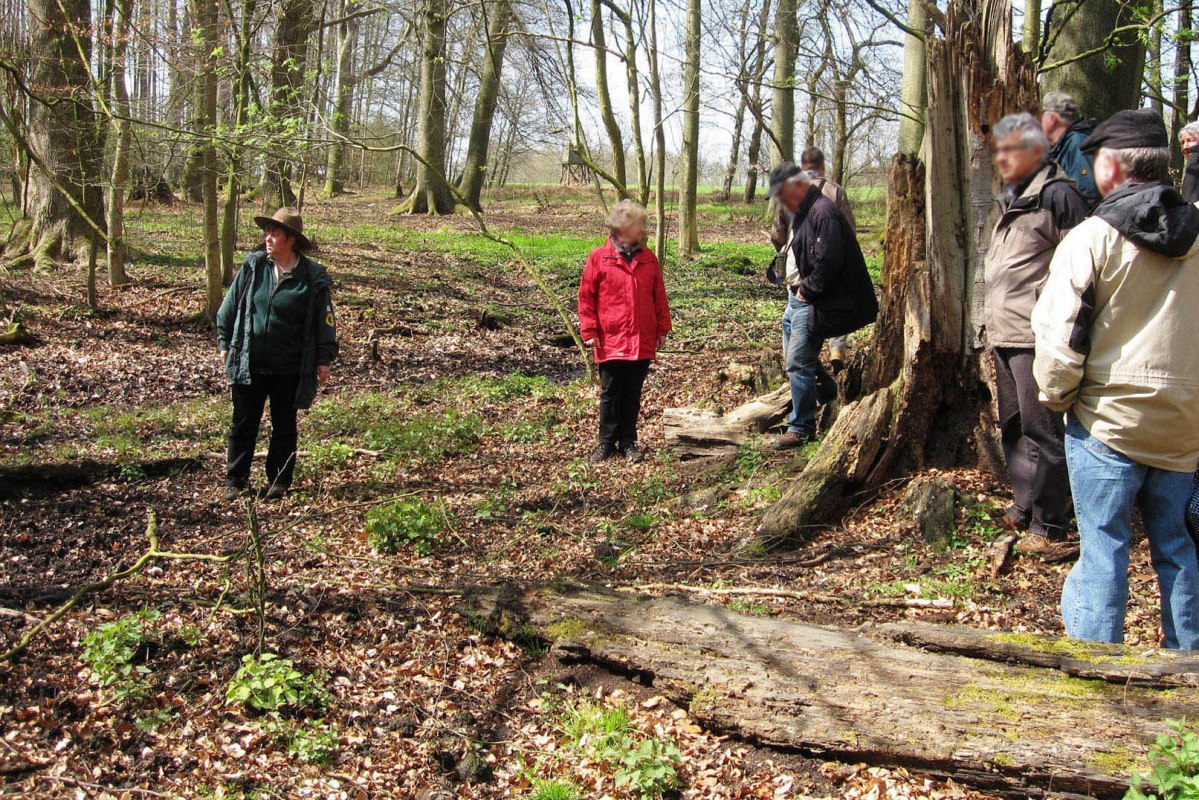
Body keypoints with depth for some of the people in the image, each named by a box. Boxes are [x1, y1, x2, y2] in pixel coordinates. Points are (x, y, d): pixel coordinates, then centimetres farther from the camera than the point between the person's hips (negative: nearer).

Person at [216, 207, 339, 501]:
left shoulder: (313, 278, -5)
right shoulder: (253, 267, 0)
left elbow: (324, 322, 0)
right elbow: (230, 306, 9)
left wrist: (324, 359, -1)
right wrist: (225, 343, 10)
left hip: (289, 369, -1)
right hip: (249, 364, 1)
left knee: (284, 427, 11)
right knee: (243, 424, 8)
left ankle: (279, 481, 23)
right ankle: (235, 480, 18)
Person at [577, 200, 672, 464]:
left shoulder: (648, 258, 7)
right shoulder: (599, 258, -4)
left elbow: (659, 296, 10)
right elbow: (586, 297, -3)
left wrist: (662, 328, 7)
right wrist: (590, 331, -7)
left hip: (643, 342, 3)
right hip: (611, 342, -3)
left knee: (633, 395, 10)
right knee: (610, 394, 5)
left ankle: (628, 442, 20)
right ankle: (606, 443, 16)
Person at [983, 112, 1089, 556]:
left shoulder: (1056, 195, -11)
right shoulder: (1011, 198, 18)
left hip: (1037, 337, -10)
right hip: (1005, 335, 10)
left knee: (1042, 430, -5)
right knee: (1013, 426, 17)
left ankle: (1049, 526, 2)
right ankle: (1024, 507, 30)